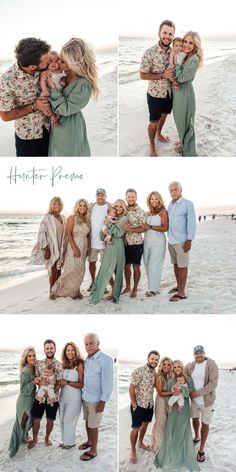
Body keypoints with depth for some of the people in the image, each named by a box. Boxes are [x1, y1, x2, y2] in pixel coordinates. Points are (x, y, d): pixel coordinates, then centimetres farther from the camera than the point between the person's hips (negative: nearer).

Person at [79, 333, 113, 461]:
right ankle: (89, 441, 38)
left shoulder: (106, 360, -18)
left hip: (96, 399, -6)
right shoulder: (87, 359, 5)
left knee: (93, 425, 3)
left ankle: (93, 451, 17)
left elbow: (108, 382, -18)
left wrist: (103, 401, -18)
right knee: (87, 422, 19)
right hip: (85, 397, 6)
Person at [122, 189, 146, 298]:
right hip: (125, 243, 4)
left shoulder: (141, 212, -8)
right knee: (126, 265, 12)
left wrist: (130, 229, -21)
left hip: (136, 243, -4)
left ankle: (135, 289, 15)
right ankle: (127, 286, 27)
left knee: (136, 266, 4)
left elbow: (143, 228, -11)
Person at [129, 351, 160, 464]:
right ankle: (133, 451, 17)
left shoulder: (155, 372, 0)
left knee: (145, 424, 22)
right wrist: (134, 404, -15)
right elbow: (131, 388, -18)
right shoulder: (138, 371, -22)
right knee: (136, 428, 2)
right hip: (139, 404, -7)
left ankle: (140, 443, 43)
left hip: (150, 404, 7)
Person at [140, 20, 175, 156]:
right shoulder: (150, 53, -22)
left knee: (164, 115, 26)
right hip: (155, 94, -5)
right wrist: (163, 75, -25)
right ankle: (152, 145, 32)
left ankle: (159, 133, 53)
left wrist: (174, 77, -15)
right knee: (154, 122, 10)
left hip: (170, 92, 5)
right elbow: (143, 75, -17)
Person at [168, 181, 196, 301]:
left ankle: (181, 293, -1)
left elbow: (191, 223, -11)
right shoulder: (170, 205, 12)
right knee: (175, 264, 15)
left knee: (182, 266, -3)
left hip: (182, 241, -7)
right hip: (171, 241, 7)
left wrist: (189, 240, -16)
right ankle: (178, 286, 28)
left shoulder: (187, 204, -8)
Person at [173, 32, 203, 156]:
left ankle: (188, 151, 21)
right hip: (178, 92, 9)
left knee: (186, 123, 6)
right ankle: (183, 143, 43)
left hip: (185, 94, -9)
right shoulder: (184, 56, 4)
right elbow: (177, 77, 6)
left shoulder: (194, 60, -22)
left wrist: (176, 63, -18)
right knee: (180, 121, 23)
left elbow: (181, 78, -22)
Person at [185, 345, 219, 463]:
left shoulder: (212, 365, -17)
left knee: (205, 424, 5)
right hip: (194, 399, 5)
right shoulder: (190, 366, -2)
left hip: (207, 400, -5)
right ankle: (197, 437, 49)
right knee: (195, 419, 22)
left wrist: (198, 392, -23)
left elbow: (213, 384, -22)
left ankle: (201, 449, 19)